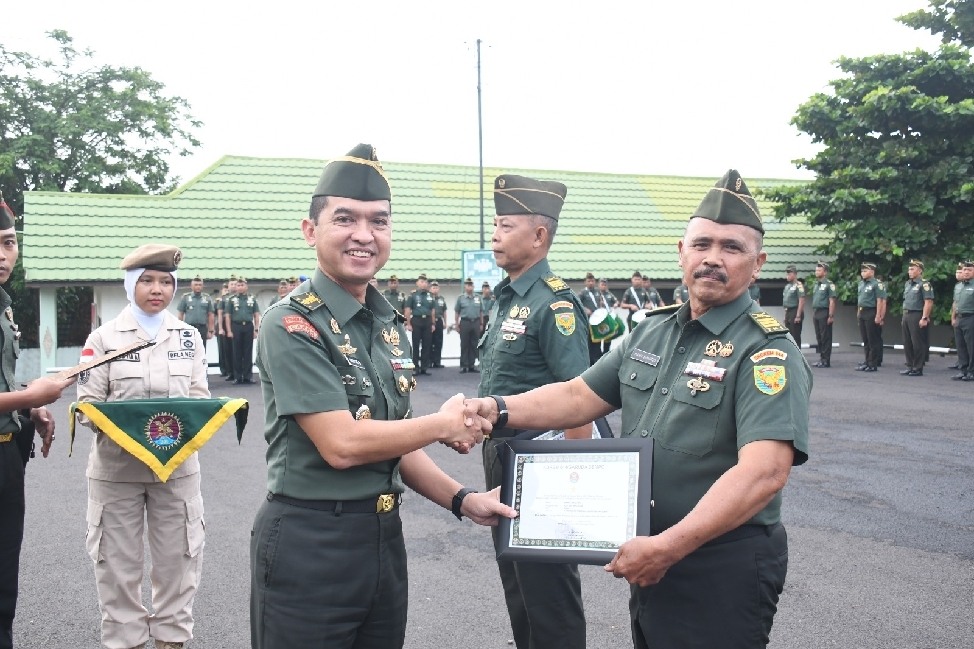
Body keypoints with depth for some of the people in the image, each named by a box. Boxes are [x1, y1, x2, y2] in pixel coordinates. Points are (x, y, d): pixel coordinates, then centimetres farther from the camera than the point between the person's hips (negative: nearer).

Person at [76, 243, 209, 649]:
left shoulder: (188, 336, 6)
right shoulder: (104, 337, -1)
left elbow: (200, 396, 5)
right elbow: (87, 402, -3)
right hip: (116, 466, -1)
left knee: (176, 559, 9)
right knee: (118, 563, 7)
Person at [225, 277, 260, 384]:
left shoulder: (252, 299, 9)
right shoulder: (231, 299, 6)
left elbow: (256, 315, 8)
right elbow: (228, 316, 4)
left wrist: (256, 329, 0)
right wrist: (229, 331, -3)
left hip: (248, 327, 1)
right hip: (236, 327, -1)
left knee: (248, 353, 2)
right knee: (237, 353, 2)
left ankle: (248, 376, 6)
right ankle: (237, 376, 6)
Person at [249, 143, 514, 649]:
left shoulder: (389, 325, 10)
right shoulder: (291, 324, -15)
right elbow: (341, 444, -22)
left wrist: (460, 499, 4)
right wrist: (445, 424, -11)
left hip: (385, 534, 7)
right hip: (308, 544, -7)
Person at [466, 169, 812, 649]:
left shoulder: (767, 352, -16)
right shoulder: (651, 333, 7)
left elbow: (764, 472, -28)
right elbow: (580, 396, 7)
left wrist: (667, 547, -31)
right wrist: (499, 408, -10)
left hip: (722, 570, -7)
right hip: (648, 561, 7)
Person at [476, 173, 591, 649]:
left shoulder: (554, 303, -18)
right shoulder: (509, 299, 10)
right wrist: (494, 457, 17)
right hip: (502, 458, 9)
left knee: (547, 589, 4)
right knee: (515, 579, 21)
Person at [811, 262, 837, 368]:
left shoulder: (829, 284, -9)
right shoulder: (816, 284, 17)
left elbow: (832, 301, -14)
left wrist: (831, 316, -19)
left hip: (824, 313, -8)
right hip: (816, 313, 8)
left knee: (825, 337, -5)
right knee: (819, 337, 10)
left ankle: (826, 360, -2)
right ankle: (821, 359, 16)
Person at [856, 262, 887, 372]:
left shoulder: (877, 284, -10)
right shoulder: (861, 283, 15)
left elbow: (880, 301, -15)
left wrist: (878, 316, -20)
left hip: (872, 313, -8)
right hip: (862, 313, 8)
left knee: (873, 341, -4)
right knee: (865, 340, 12)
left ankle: (873, 364, -1)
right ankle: (867, 361, 19)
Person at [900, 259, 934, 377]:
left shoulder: (924, 284, -10)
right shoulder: (907, 284, 16)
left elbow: (929, 302, -17)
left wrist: (924, 318, -22)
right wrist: (904, 316, 17)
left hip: (917, 316, -8)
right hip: (906, 316, 9)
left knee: (918, 344, -3)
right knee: (907, 343, 11)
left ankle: (918, 368, 2)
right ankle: (910, 366, 19)